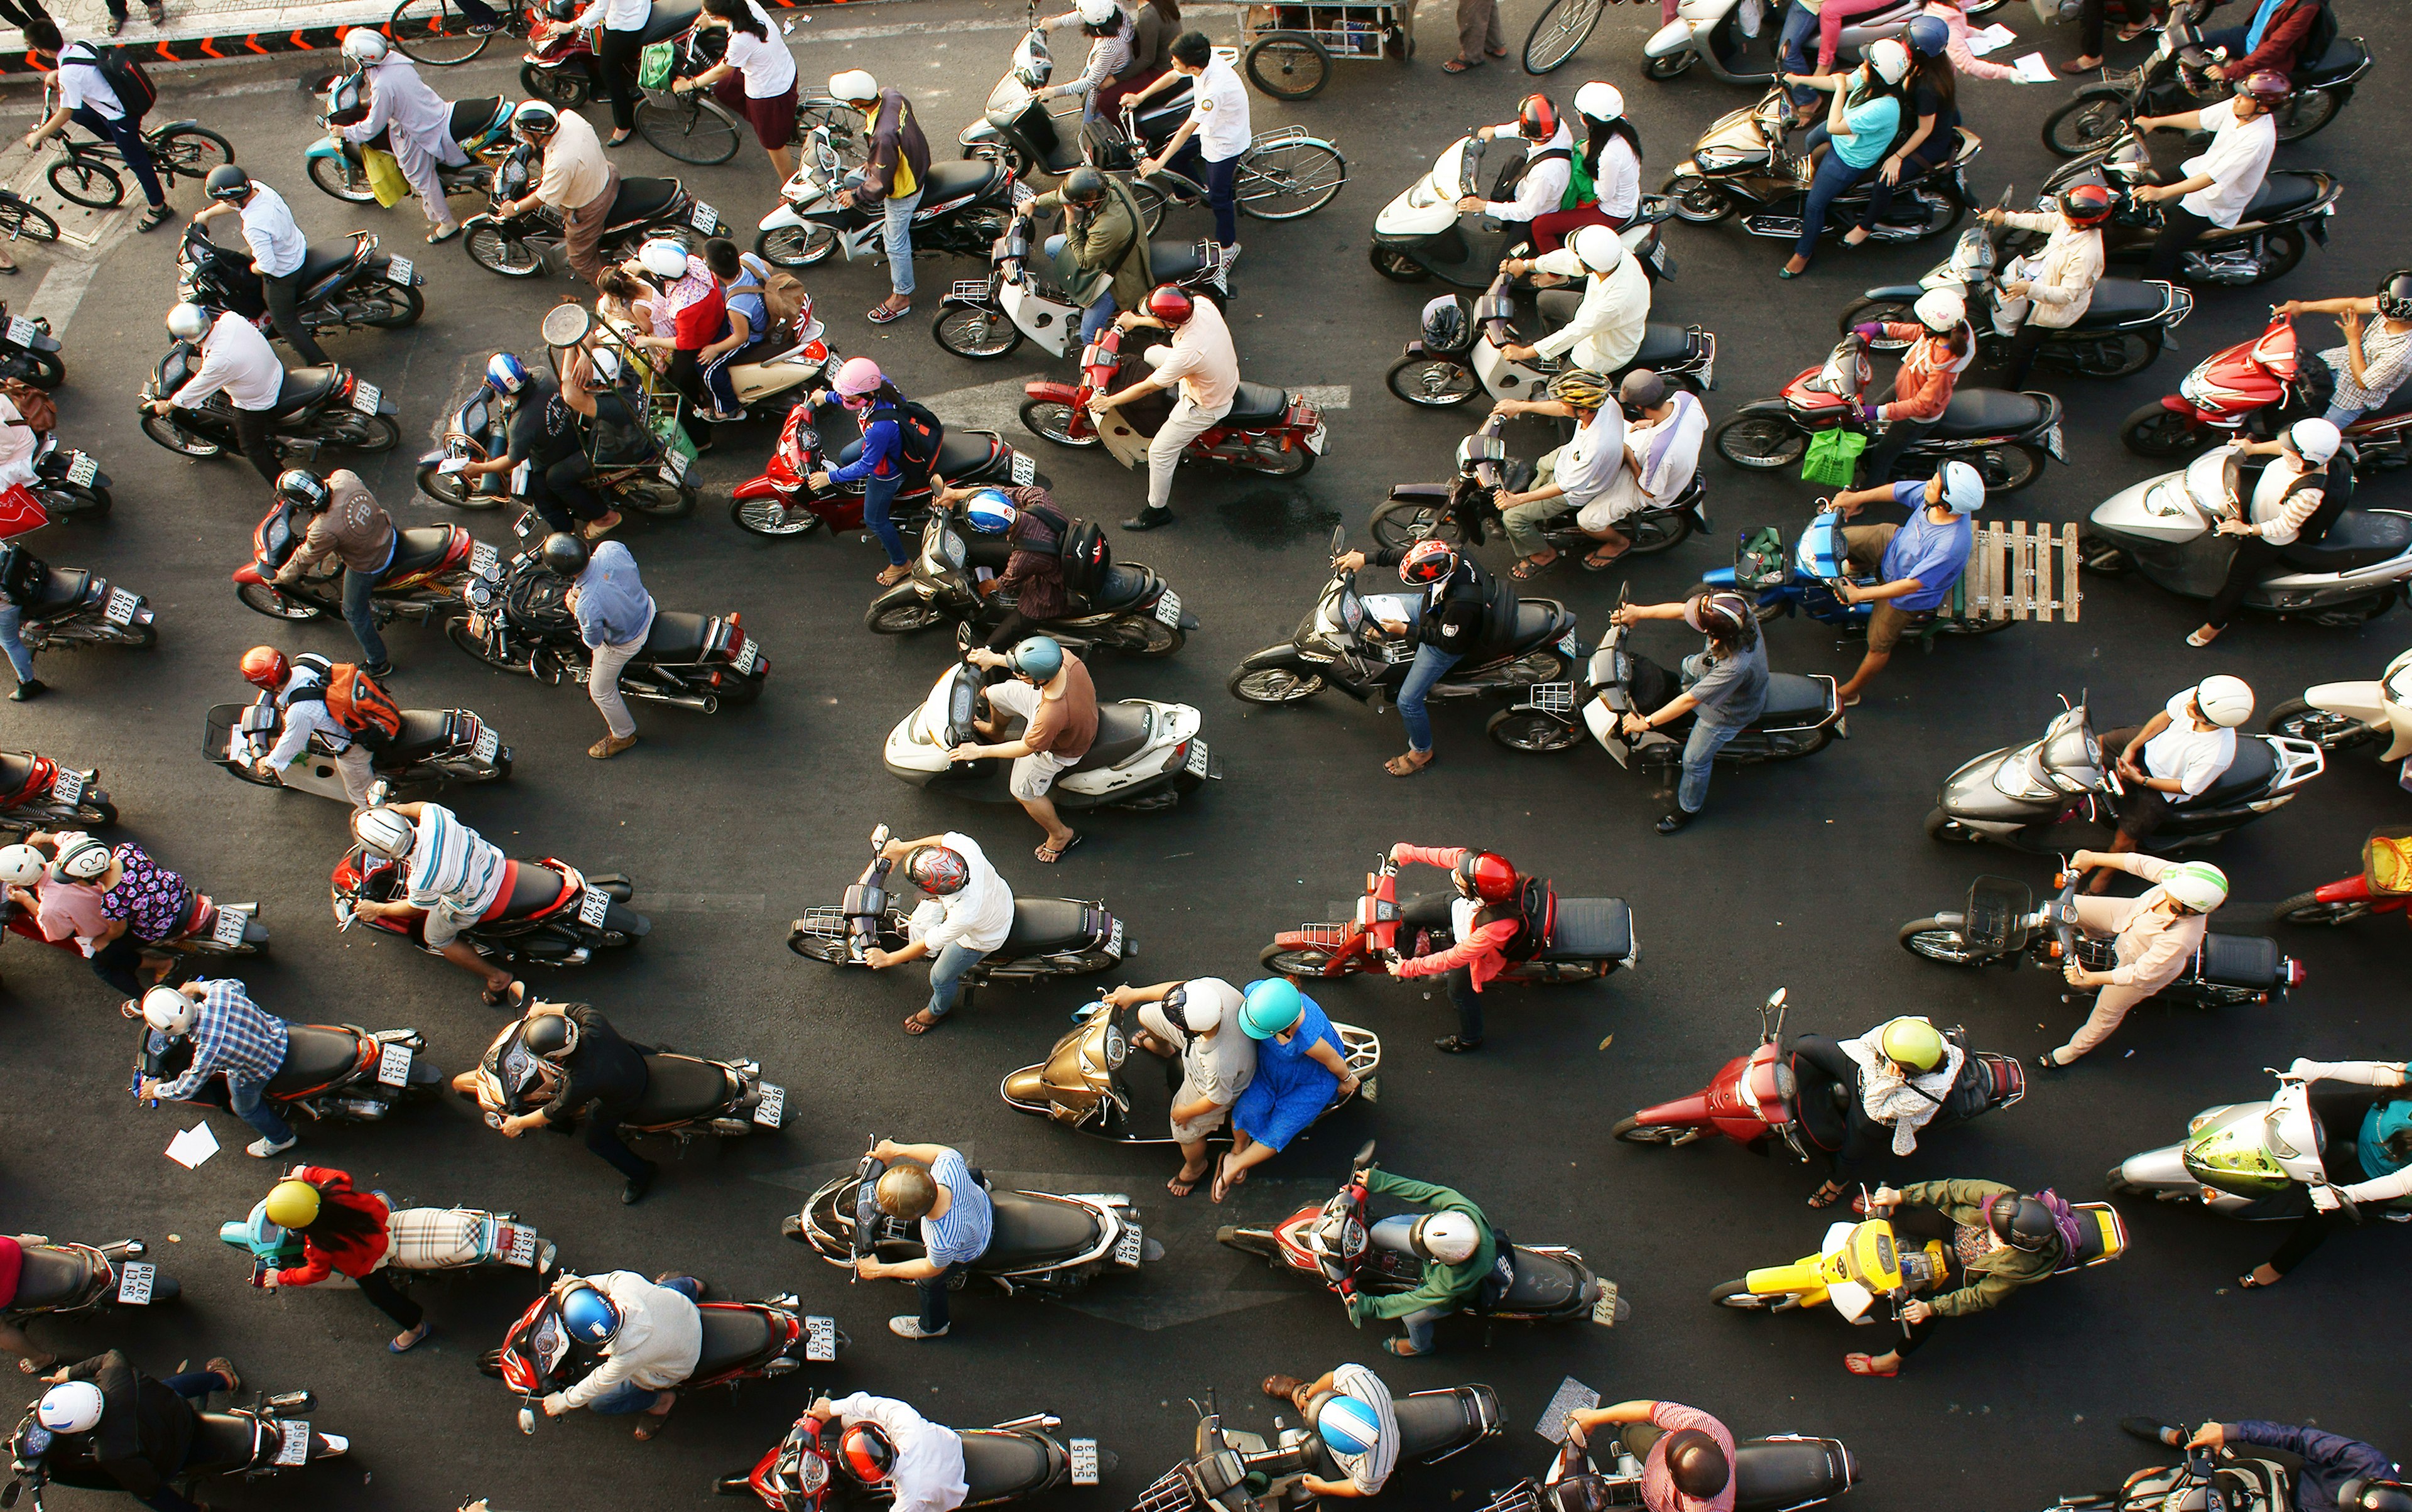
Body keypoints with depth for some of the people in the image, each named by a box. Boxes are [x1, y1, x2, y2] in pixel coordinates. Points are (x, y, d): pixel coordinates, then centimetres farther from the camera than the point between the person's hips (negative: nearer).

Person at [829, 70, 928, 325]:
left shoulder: (882, 136, -44)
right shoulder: (892, 96, -18)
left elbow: (880, 184, -32)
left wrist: (856, 196, -12)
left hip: (903, 190, -9)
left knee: (896, 244, 12)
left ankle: (901, 298, 33)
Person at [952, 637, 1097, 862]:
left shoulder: (1053, 715, -48)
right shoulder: (1063, 657, -34)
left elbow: (1026, 748, -28)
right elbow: (1034, 661, -7)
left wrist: (979, 751, -16)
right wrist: (994, 659, -10)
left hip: (1057, 749, -7)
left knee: (1023, 792, 15)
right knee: (994, 694, 19)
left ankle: (1060, 834, 40)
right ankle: (995, 730, 56)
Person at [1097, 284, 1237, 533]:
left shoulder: (1186, 353, -42)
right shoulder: (1203, 305, -23)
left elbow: (1147, 388, -26)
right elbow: (1173, 320, 4)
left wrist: (1110, 401, -11)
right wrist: (1137, 321, 11)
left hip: (1205, 407, -8)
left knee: (1160, 452, 6)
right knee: (1151, 354, 21)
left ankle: (1157, 510, 27)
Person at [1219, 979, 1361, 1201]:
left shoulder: (1308, 1039, -49)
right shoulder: (1254, 992, -35)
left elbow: (1334, 1061, -26)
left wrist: (1347, 1079, -2)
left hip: (1311, 1081, -4)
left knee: (1278, 1135, 3)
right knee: (1247, 1110, -1)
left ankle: (1233, 1166, 31)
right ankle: (1238, 1149, 35)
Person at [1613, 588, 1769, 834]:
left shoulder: (1735, 666, -49)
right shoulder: (1737, 610, -34)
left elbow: (1690, 701, -38)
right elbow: (1683, 610, -20)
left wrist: (1646, 722, -28)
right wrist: (1639, 611, -23)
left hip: (1728, 711, -7)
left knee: (1695, 760, 13)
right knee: (1689, 666, 35)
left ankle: (1689, 807, 43)